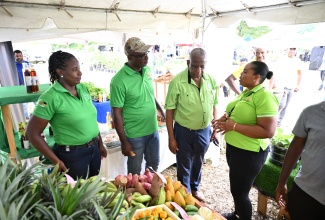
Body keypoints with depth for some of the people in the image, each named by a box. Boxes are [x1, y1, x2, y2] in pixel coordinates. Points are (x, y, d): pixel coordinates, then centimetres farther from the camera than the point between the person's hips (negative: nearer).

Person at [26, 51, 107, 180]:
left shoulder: (83, 88, 0)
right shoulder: (51, 97, -18)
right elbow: (32, 133, -14)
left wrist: (100, 144, 11)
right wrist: (56, 161, -11)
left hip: (94, 148, 6)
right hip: (72, 154, -6)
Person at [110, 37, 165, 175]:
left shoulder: (147, 70, -1)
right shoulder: (119, 81, -20)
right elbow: (116, 113, -17)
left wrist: (161, 110, 20)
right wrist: (124, 141, -14)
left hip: (153, 130, 6)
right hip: (134, 135, -6)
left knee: (154, 164, 24)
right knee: (135, 172, 14)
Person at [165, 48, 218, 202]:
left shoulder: (211, 80, -6)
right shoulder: (177, 82, -19)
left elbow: (214, 106, 6)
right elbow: (169, 111, -13)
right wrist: (171, 137, -12)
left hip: (204, 131, 4)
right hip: (184, 132, -4)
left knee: (198, 163, 24)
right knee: (184, 166, 14)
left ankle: (195, 188, 49)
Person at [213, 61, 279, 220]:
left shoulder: (264, 97, -22)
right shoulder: (245, 92, 7)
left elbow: (268, 131, -28)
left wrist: (233, 126, -28)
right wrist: (224, 118, 0)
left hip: (249, 153, -9)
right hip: (233, 147, 9)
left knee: (240, 191, 6)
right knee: (236, 187, 25)